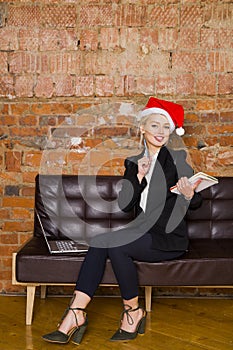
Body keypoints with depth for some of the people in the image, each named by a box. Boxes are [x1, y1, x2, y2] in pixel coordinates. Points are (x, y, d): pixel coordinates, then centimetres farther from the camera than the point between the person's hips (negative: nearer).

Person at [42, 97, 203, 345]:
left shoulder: (177, 158, -1)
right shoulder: (133, 163, 12)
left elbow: (195, 203, 0)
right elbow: (124, 205, 1)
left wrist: (189, 195, -23)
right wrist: (139, 175, -11)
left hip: (170, 239, -5)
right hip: (142, 233, 5)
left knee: (113, 243, -28)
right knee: (98, 243, -22)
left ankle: (133, 311, -11)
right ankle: (75, 315, -24)